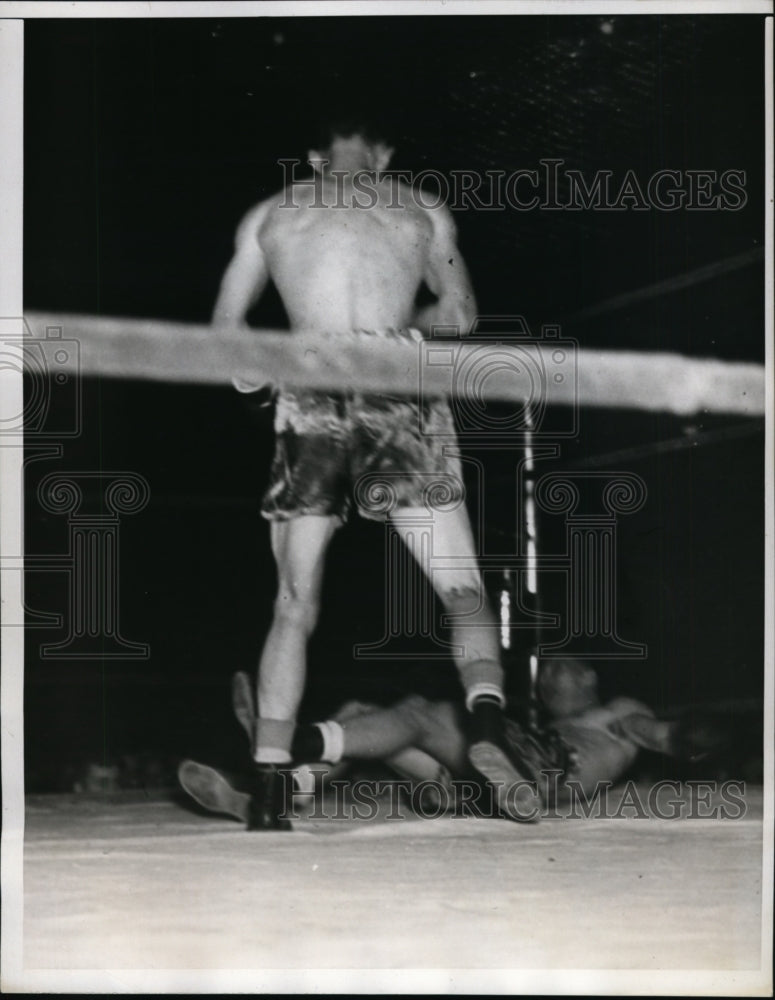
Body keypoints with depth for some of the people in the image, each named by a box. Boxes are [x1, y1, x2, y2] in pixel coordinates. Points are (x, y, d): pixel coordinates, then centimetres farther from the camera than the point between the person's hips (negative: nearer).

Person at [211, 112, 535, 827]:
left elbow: (227, 326, 22)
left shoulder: (271, 213, 19)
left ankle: (267, 789, 4)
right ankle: (488, 718, -23)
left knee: (294, 606, 9)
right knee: (462, 588, 4)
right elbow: (460, 312, 26)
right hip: (399, 396, -1)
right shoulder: (423, 211, 18)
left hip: (310, 400, 1)